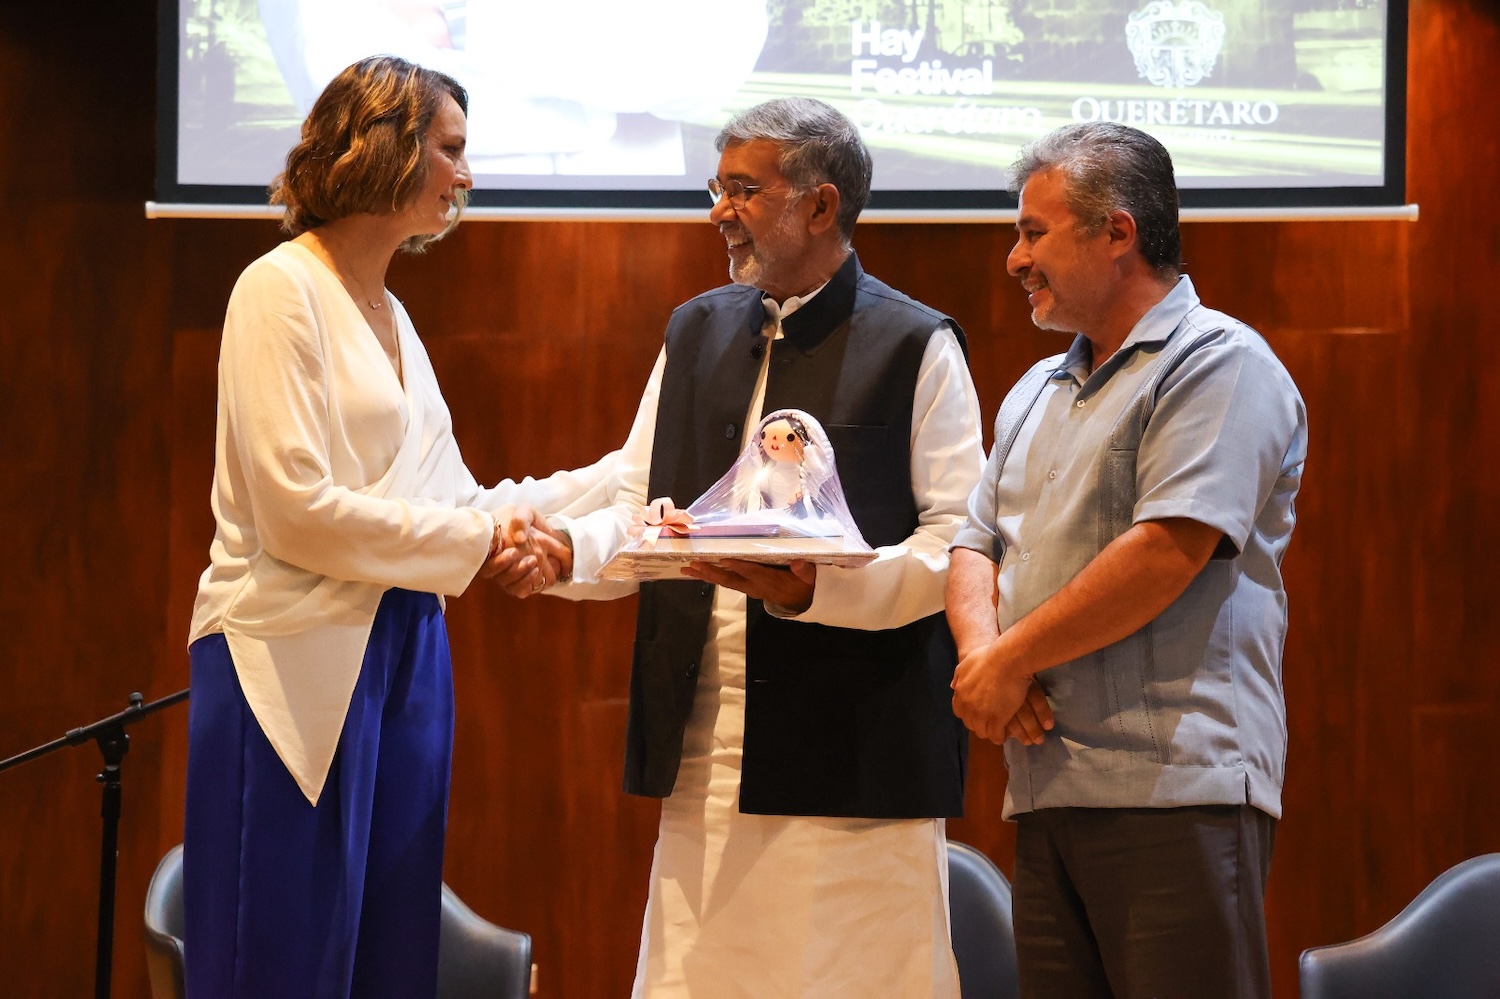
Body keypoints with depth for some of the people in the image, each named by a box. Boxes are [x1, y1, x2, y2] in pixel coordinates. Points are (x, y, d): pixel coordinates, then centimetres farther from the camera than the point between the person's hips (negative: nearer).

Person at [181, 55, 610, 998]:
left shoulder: (391, 314, 18)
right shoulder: (284, 291, -8)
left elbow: (454, 499, 16)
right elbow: (295, 508, -16)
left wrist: (619, 478, 10)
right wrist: (476, 543, -10)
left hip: (401, 655, 8)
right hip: (299, 660, -8)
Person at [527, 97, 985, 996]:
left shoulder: (916, 346, -1)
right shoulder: (695, 332, 17)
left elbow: (958, 545, -6)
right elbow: (643, 515, 16)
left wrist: (817, 586, -21)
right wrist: (567, 548, -6)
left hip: (857, 748, -5)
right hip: (706, 752, 5)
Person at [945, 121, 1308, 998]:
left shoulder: (1216, 361, -5)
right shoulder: (1038, 394, 23)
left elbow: (1167, 553, -16)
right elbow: (977, 548, 21)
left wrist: (1012, 660, -8)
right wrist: (982, 651, -2)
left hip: (1176, 787, -8)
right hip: (1045, 787, 8)